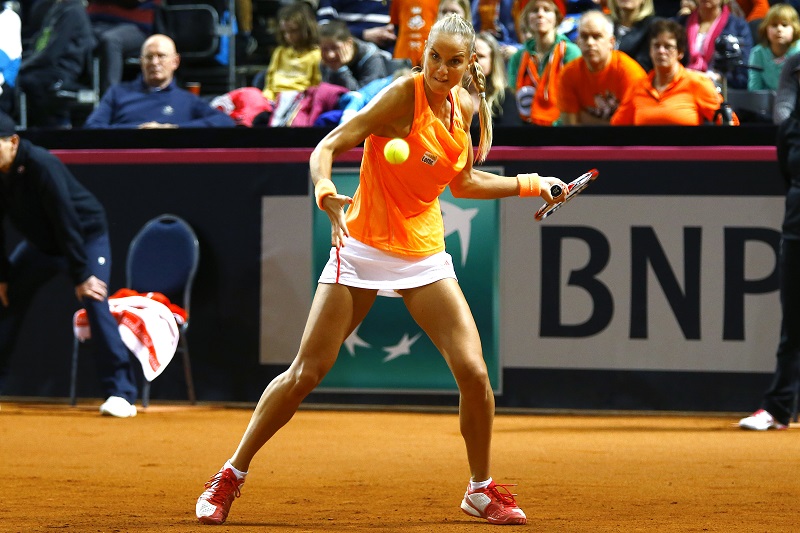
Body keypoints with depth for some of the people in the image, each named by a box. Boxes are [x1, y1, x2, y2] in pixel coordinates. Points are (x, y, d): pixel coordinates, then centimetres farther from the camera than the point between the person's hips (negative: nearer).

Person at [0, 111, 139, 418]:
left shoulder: (41, 166, -32)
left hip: (87, 236, -7)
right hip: (40, 242, 7)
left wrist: (80, 275, -31)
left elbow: (66, 222, -31)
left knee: (94, 301, -22)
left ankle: (121, 394, -25)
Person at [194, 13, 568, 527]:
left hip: (424, 252, 5)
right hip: (363, 247, -5)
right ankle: (231, 476, 11)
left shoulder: (464, 106, 3)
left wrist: (532, 184, 17)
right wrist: (328, 196, -39)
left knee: (473, 372, -8)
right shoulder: (404, 95, -16)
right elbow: (328, 147, -20)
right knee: (305, 374, -5)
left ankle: (481, 489, 13)